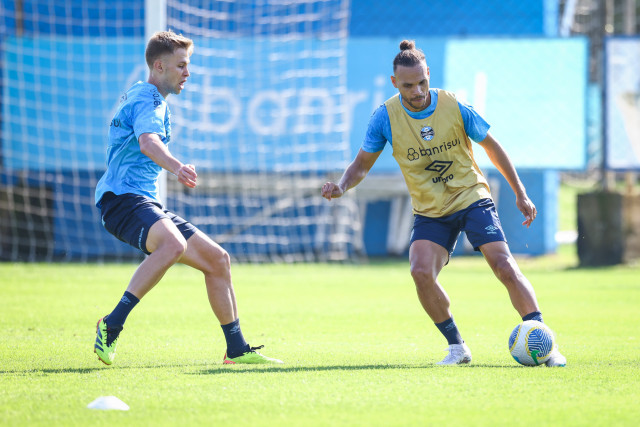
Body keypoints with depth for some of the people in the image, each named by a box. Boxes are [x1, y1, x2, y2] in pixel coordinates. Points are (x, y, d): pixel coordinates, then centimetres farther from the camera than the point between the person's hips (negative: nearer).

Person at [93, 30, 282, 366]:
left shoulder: (138, 96, 22)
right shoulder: (148, 100, -11)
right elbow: (147, 142, -34)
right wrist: (177, 167, -53)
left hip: (146, 203, 11)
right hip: (122, 199, -11)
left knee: (216, 259, 6)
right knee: (173, 244, -39)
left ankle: (237, 350, 13)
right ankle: (111, 325, -38)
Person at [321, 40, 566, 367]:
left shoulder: (454, 107, -11)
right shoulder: (385, 116, -9)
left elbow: (491, 147, 2)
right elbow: (363, 163, 2)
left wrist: (520, 194, 4)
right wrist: (342, 186, -20)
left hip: (471, 198, -1)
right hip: (430, 212, 1)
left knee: (504, 266, -17)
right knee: (421, 272, -23)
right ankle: (457, 347, -6)